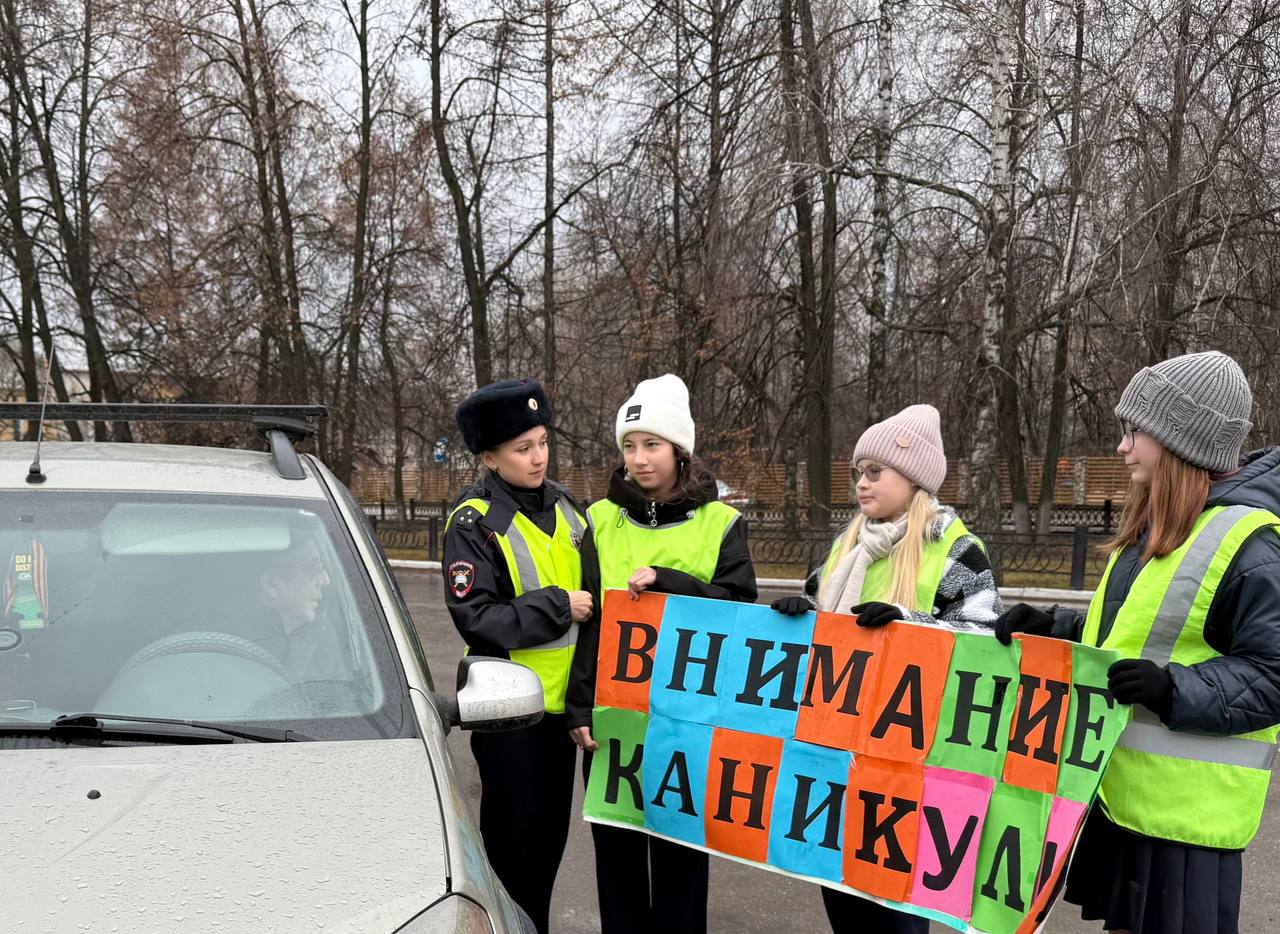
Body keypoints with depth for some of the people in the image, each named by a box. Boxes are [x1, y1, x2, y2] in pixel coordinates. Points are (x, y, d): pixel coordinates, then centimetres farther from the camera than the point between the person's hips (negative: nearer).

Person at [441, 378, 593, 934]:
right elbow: (476, 618, -20)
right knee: (513, 832, 3)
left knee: (552, 829, 15)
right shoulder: (474, 523, -13)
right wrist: (557, 607, -20)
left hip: (560, 696, 6)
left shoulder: (562, 504, 8)